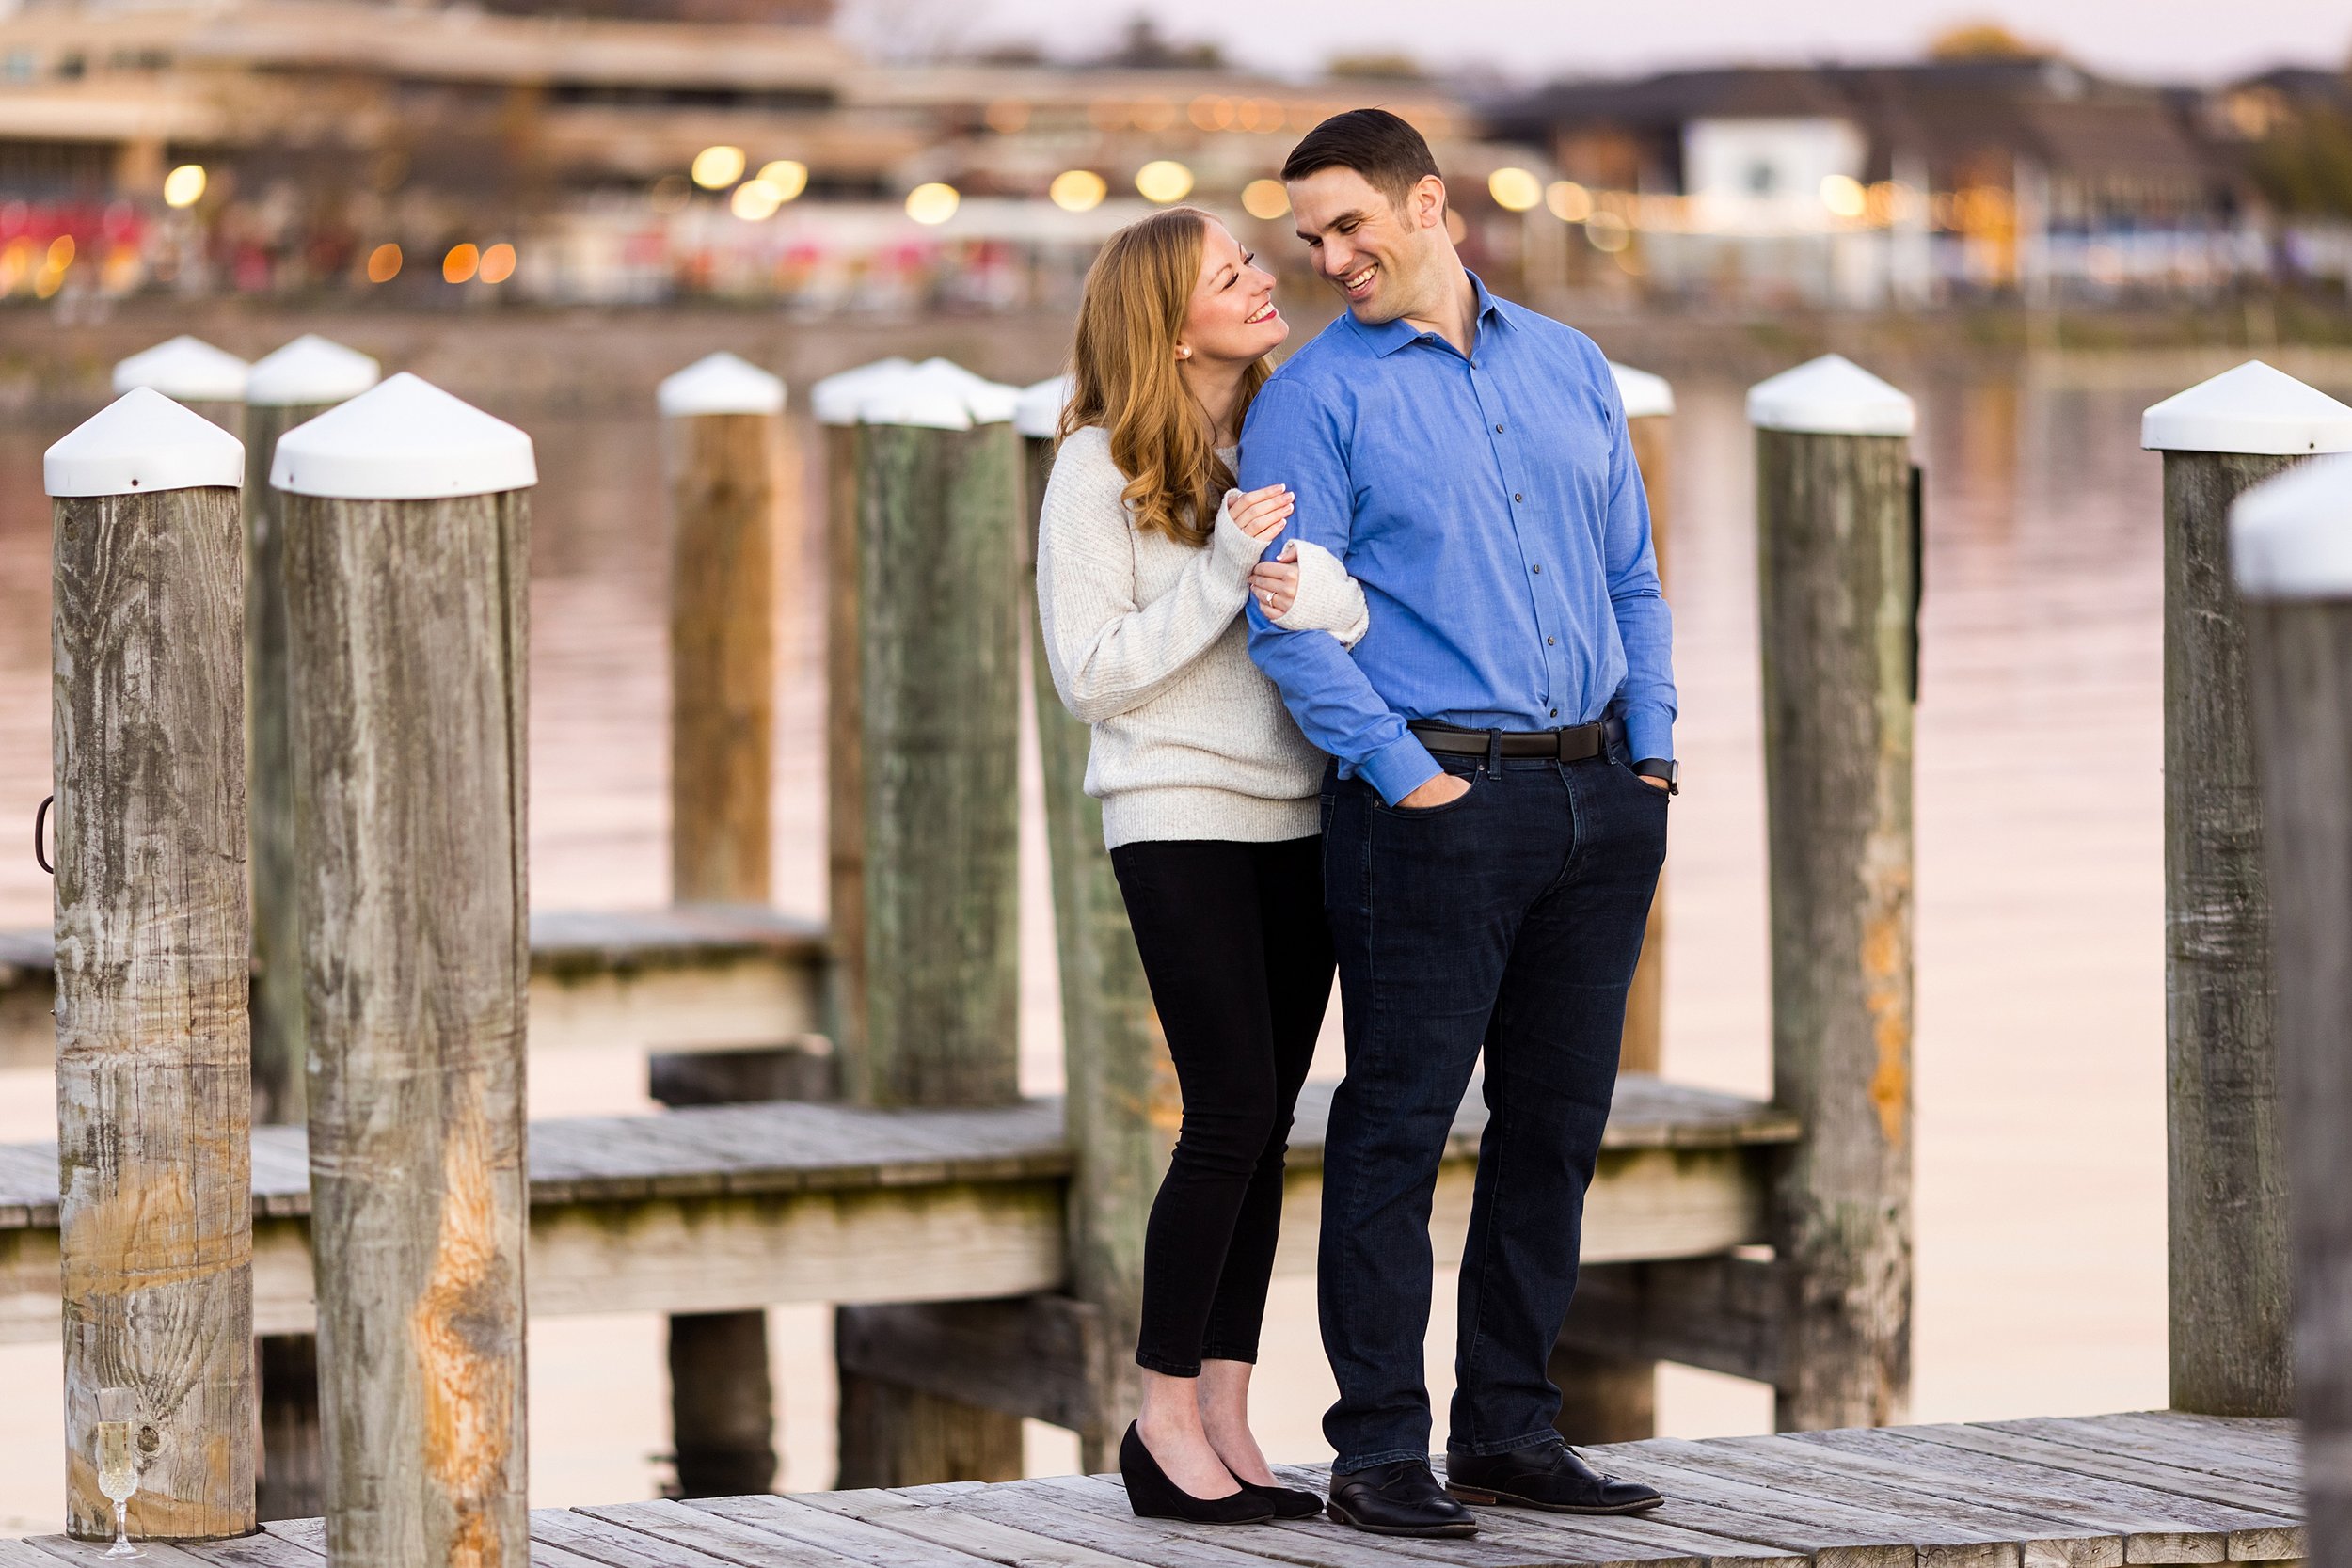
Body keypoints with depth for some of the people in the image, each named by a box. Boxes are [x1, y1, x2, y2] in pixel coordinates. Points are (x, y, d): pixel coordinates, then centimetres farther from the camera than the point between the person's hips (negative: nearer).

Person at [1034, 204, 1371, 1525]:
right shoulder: (1100, 471, -8)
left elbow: (1381, 597, -3)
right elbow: (1089, 674, -11)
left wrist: (1314, 590, -25)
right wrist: (1224, 572, -18)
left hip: (1300, 815, 5)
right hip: (1183, 820, -5)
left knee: (1266, 1129, 5)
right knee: (1232, 1118, -10)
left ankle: (1228, 1422, 10)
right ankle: (1165, 1423, 1)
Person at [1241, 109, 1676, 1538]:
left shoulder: (1571, 367, 14)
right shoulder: (1317, 400, -1)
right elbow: (1289, 623, -8)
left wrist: (1653, 749, 6)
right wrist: (1407, 777, -15)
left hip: (1598, 801, 5)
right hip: (1436, 804, -5)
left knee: (1558, 1125, 9)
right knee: (1398, 1126, -5)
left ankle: (1510, 1429, 17)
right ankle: (1380, 1448, 0)